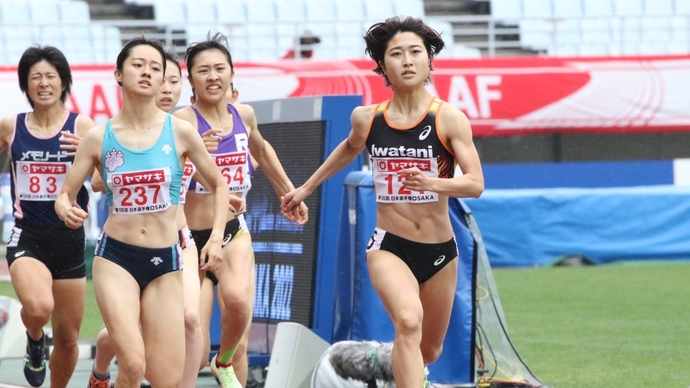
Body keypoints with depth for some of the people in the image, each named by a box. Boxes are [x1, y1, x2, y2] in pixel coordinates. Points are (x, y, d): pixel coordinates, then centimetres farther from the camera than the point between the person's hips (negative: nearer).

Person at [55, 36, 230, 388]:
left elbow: (218, 186, 9)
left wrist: (216, 237, -4)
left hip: (165, 264, 2)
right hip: (115, 257, -1)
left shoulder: (180, 132, -1)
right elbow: (65, 194, 5)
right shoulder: (98, 138, -1)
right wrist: (66, 210, -18)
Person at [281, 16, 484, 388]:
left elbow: (475, 183, -16)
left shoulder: (449, 118, -11)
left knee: (428, 350, 18)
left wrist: (432, 183, -34)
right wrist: (307, 187, 30)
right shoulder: (367, 118, -2)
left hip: (439, 251, 1)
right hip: (389, 246, -1)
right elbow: (349, 148, 22)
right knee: (408, 320, -31)